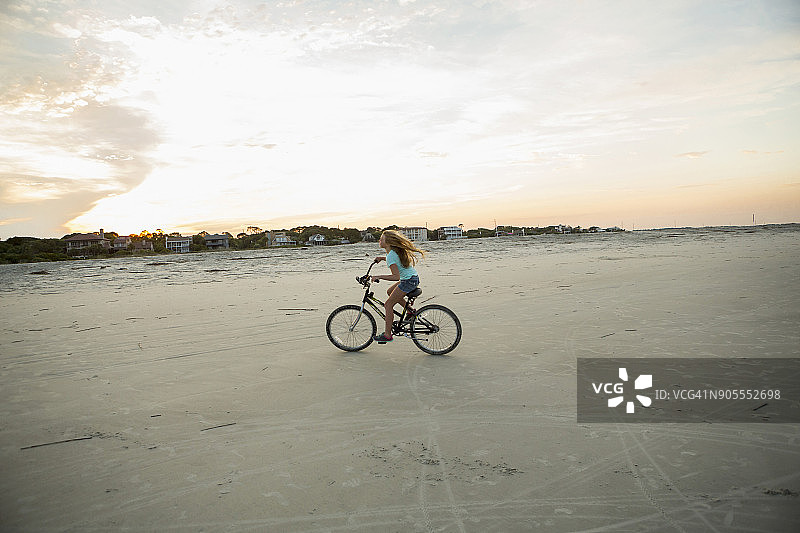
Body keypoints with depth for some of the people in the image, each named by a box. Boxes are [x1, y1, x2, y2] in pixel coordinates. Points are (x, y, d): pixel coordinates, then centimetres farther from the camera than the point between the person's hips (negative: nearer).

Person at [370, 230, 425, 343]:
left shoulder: (391, 256, -19)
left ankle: (387, 335, 0)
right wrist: (381, 258, 22)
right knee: (390, 291, 25)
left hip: (408, 281, -10)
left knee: (389, 304, -3)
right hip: (413, 277, 10)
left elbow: (396, 276, -26)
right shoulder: (394, 251, 9)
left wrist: (379, 277, -24)